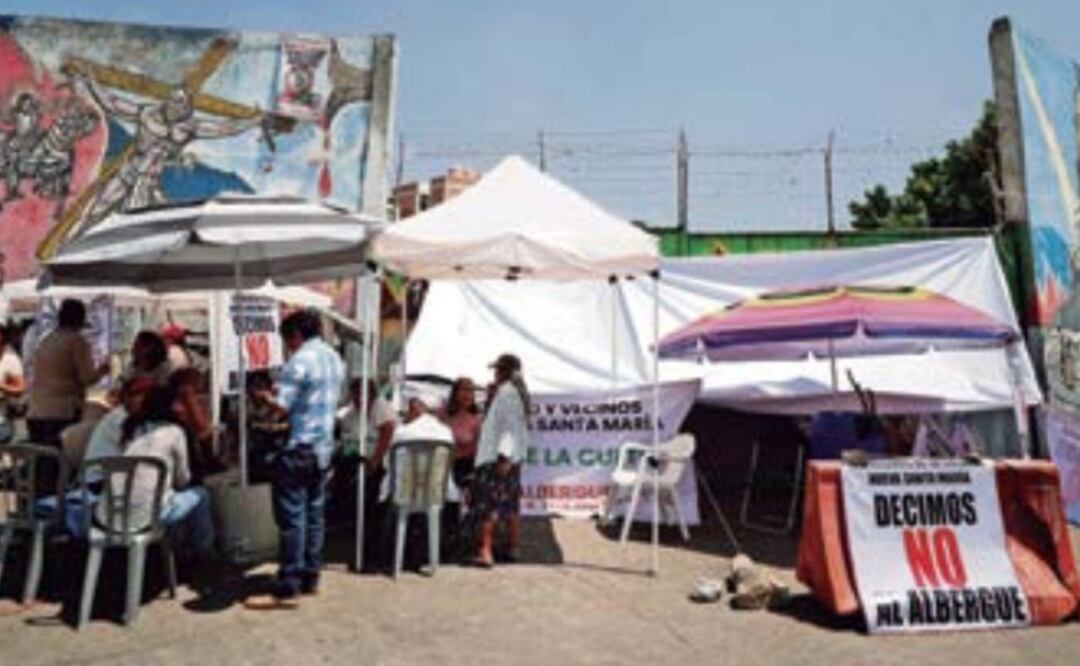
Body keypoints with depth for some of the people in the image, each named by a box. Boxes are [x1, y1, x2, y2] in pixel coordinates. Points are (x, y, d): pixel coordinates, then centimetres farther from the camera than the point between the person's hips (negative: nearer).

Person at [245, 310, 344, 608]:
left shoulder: (300, 361, -14)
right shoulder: (334, 358, 12)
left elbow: (283, 406, -17)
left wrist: (266, 397, 4)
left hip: (299, 449, -8)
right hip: (324, 447, 8)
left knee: (291, 519, -5)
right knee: (314, 514, 13)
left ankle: (287, 590, -1)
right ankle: (310, 578, 20)